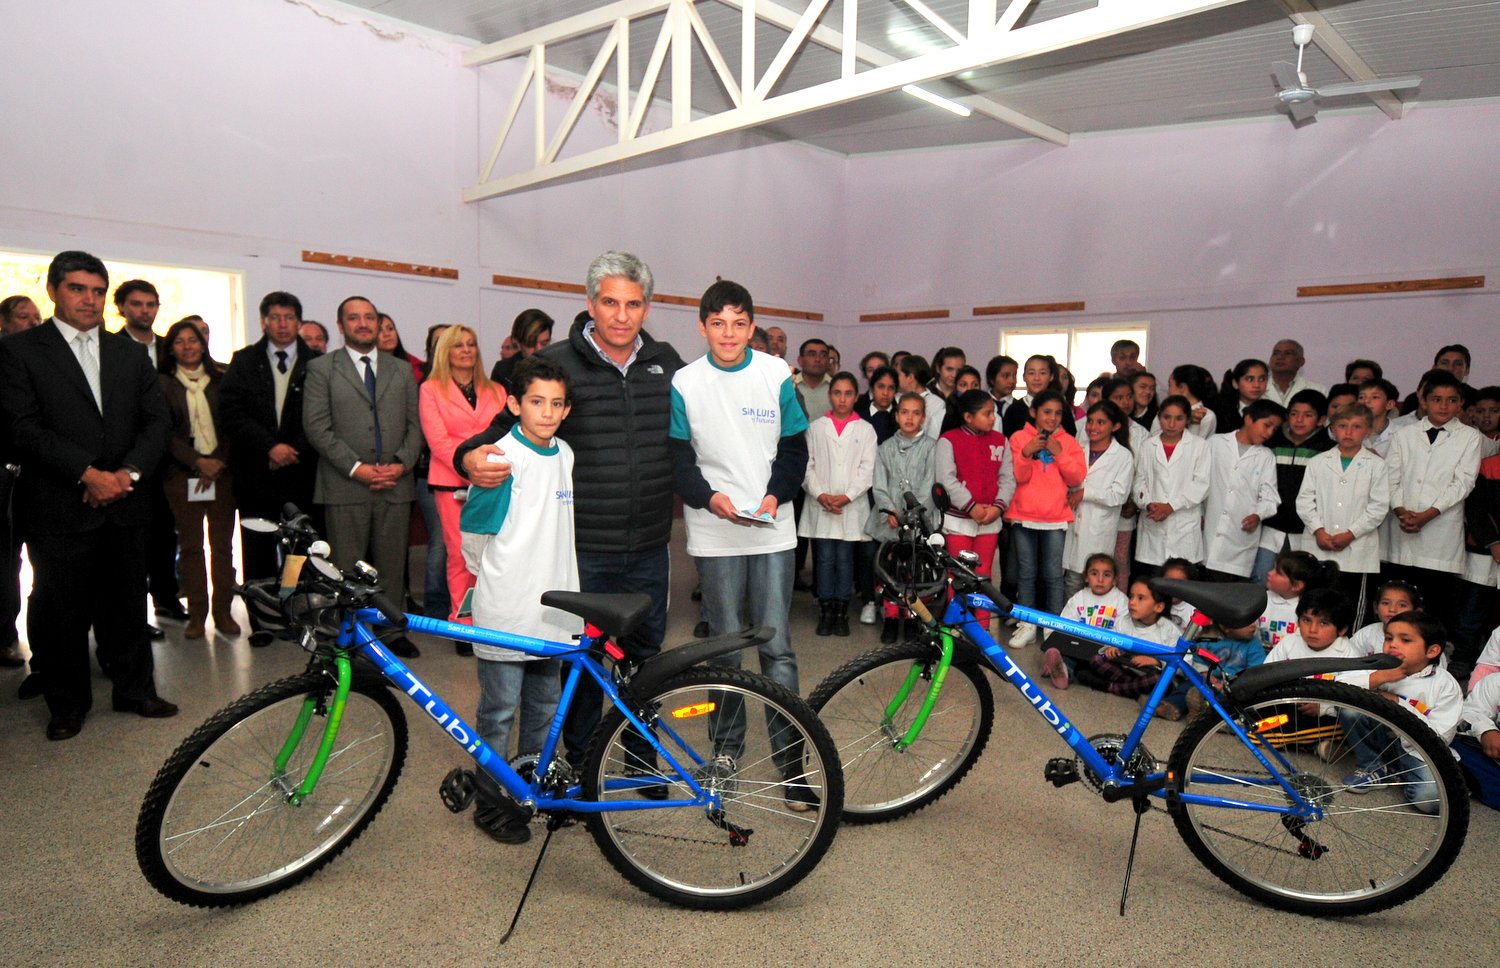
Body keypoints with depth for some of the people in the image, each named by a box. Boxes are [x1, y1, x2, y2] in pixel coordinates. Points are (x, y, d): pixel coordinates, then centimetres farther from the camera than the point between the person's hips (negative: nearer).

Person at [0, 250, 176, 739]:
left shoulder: (129, 352, 13)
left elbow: (157, 420, 8)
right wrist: (88, 474, -16)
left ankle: (135, 689, 25)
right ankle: (67, 704, 21)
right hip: (59, 509, -3)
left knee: (128, 604, 11)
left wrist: (128, 472, -7)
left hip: (125, 502, 3)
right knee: (60, 611, 6)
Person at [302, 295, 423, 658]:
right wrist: (355, 467, -12)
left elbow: (415, 424, 11)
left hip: (395, 485, 3)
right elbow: (316, 426, -4)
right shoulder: (321, 368, 5)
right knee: (347, 568, 1)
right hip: (345, 487, -3)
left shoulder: (402, 369, 15)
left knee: (392, 565, 8)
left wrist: (401, 464, -5)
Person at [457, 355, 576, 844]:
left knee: (545, 706, 17)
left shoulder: (565, 456, 7)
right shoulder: (504, 459, -14)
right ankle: (490, 803, 21)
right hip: (506, 610, -6)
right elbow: (472, 530, -7)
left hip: (552, 608, 6)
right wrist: (496, 574, 6)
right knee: (499, 711, 6)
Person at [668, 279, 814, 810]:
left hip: (772, 529, 0)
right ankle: (726, 749, 26)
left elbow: (794, 449, 6)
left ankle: (790, 760, 11)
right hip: (715, 533, 0)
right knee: (725, 647, 9)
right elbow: (678, 458, 2)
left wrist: (776, 494, -11)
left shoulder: (776, 375, 2)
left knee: (777, 647, 0)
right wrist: (710, 496, -15)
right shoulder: (685, 383, 1)